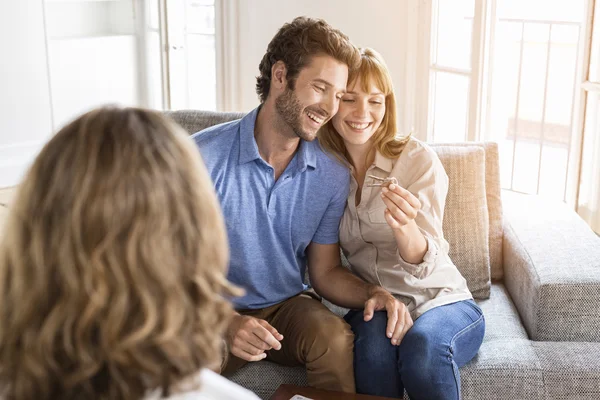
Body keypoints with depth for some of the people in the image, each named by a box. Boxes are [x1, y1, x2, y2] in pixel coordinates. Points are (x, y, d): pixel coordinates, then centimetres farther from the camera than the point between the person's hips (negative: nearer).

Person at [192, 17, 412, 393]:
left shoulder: (333, 176, -5)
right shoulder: (203, 156, -18)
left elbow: (326, 271, 4)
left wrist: (371, 293, -17)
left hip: (288, 306, 3)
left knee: (334, 334, -30)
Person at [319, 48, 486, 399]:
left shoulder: (418, 159, -10)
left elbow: (425, 264, -18)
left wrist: (404, 228, -39)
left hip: (442, 301, -1)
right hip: (374, 305, 2)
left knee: (423, 344, -33)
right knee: (374, 339, -32)